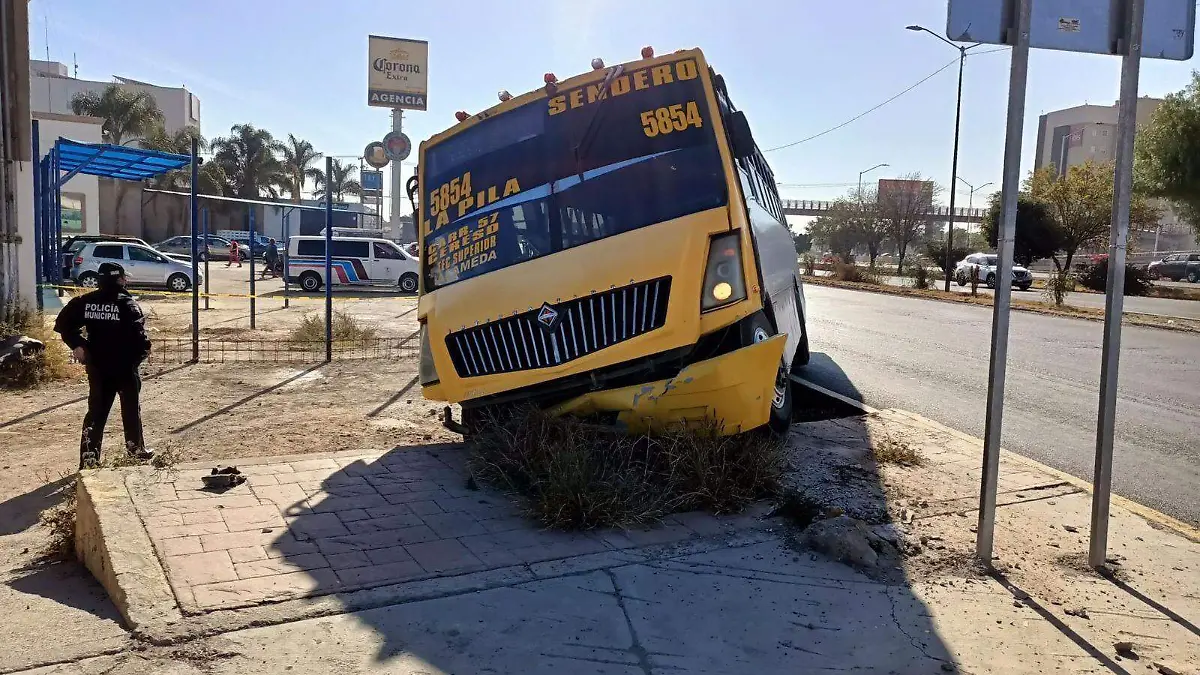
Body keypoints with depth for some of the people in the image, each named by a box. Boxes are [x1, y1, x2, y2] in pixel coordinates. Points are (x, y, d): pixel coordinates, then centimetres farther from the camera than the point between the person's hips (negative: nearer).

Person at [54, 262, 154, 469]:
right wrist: (143, 350, -3)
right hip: (125, 366, -4)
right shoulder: (127, 304, -14)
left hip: (97, 366, 4)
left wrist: (77, 344, 6)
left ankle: (89, 456, 3)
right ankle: (136, 448, 25)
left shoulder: (85, 302, 2)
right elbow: (138, 333, -21)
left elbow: (63, 323, 3)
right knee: (131, 408, 13)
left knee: (96, 410, 9)